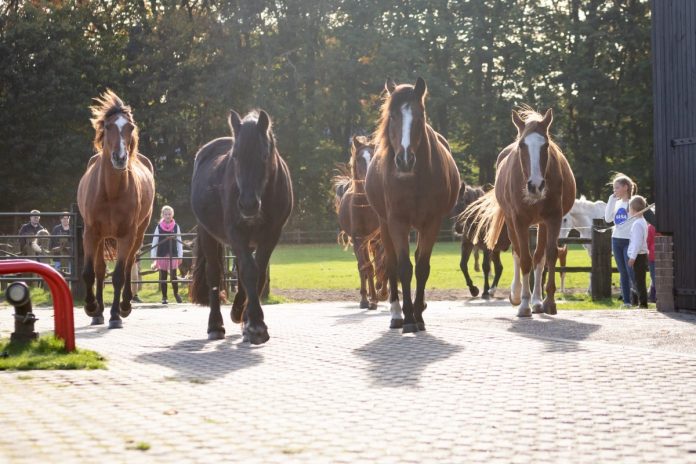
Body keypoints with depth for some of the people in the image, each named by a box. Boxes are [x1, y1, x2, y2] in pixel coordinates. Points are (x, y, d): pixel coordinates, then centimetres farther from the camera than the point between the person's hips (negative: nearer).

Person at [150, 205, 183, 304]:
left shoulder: (176, 227, 2)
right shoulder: (159, 227, 1)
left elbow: (179, 242, 4)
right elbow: (154, 242, 2)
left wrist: (180, 256, 0)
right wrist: (153, 257, -2)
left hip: (173, 255, 0)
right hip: (162, 255, 0)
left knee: (173, 276, -3)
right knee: (163, 277, 5)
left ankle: (176, 293, 17)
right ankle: (164, 297, 12)